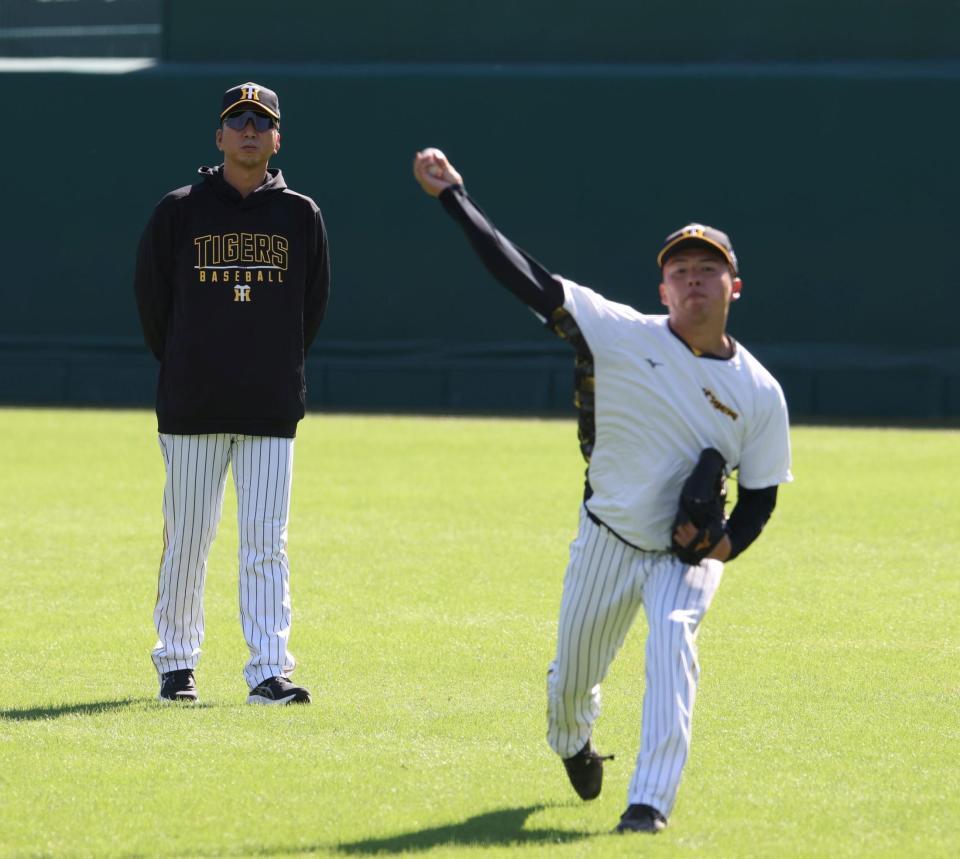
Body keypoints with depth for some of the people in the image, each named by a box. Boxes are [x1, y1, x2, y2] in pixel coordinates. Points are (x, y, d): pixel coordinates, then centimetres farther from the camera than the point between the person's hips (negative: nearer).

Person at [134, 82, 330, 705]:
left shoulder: (300, 215, 5)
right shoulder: (180, 211, 1)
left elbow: (313, 304, 13)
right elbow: (152, 298, 8)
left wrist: (280, 369, 12)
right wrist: (182, 369, 10)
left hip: (272, 409, 1)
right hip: (192, 407, -1)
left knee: (267, 542, -2)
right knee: (187, 537, 4)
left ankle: (270, 670, -3)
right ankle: (176, 663, 15)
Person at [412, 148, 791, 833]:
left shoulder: (759, 393, -8)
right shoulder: (624, 334, -13)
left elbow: (761, 494, 2)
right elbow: (528, 279, -17)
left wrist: (725, 544, -19)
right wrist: (453, 196, -21)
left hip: (689, 553, -1)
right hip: (607, 541, 1)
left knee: (672, 638, -29)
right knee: (571, 678, 12)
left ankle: (650, 802, -30)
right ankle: (572, 744, 50)